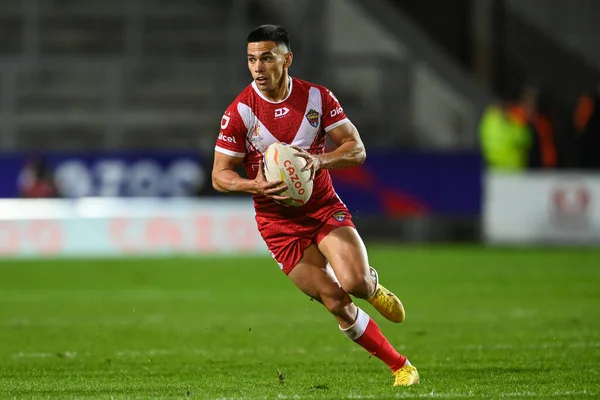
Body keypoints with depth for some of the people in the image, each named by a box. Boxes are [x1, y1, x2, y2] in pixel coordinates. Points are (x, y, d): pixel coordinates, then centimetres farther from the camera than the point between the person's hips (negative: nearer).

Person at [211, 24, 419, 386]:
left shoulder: (317, 97, -5)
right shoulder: (239, 112, -10)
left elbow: (357, 149, -2)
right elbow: (220, 176, -5)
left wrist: (321, 159, -22)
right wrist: (256, 185, -25)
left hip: (324, 207, 1)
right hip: (279, 223, -1)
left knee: (355, 282, -22)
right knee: (336, 302, -9)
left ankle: (374, 285, 17)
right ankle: (399, 365, 6)